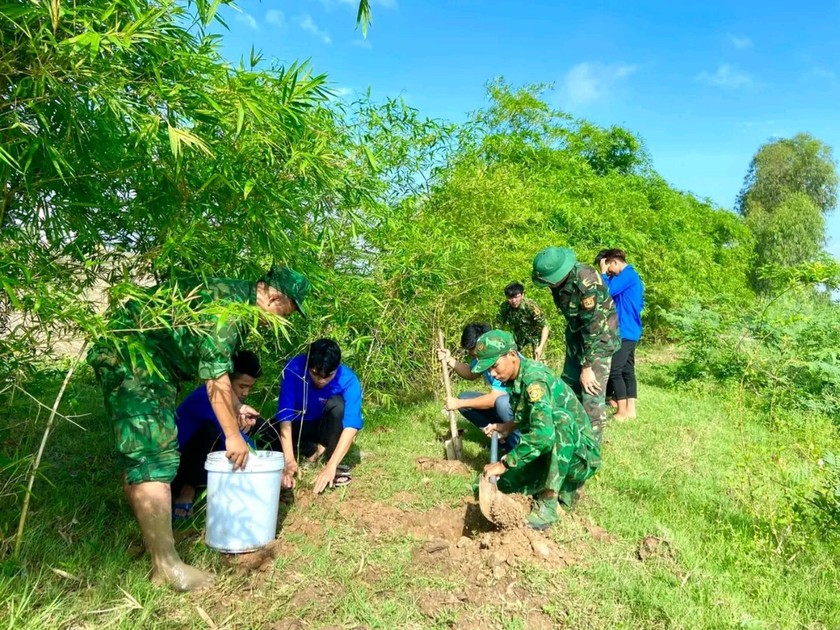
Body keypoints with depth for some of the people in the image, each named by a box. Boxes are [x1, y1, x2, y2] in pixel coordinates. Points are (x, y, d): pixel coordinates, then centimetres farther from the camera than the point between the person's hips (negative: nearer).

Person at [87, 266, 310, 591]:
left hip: (121, 352, 11)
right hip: (132, 351, -11)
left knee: (139, 452, 16)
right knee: (155, 455, -13)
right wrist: (233, 435, -14)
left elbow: (214, 365, 23)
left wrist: (234, 407, 25)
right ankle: (166, 566, -9)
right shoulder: (229, 302, -19)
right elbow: (215, 375, -20)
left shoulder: (233, 296, 13)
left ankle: (150, 539, 29)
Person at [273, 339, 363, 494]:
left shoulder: (348, 380, -29)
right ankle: (313, 451, -4)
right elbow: (285, 415, -32)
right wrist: (289, 459, -42)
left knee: (337, 404, -33)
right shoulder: (294, 369, -29)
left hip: (327, 428, -1)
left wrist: (331, 466, -47)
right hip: (299, 425, 1)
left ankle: (328, 458, -16)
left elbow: (352, 426, -37)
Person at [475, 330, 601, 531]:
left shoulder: (534, 378, -26)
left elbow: (543, 434, -39)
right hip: (549, 454, 8)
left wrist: (505, 463, -34)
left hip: (580, 455, -8)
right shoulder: (516, 379, 1)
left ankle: (547, 505, -29)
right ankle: (562, 485, 11)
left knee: (561, 418, -38)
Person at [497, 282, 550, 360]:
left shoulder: (530, 306, -34)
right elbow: (501, 324, -8)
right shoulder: (504, 307, -22)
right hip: (519, 335, 4)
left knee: (537, 362, -14)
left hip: (536, 334, -4)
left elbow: (545, 326, -31)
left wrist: (540, 347, -40)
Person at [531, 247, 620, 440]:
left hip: (599, 338, -8)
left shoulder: (588, 282, -32)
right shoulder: (558, 275, -8)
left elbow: (594, 328, -28)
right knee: (568, 388, 15)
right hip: (576, 335, 8)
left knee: (591, 395, -9)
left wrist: (587, 367, -23)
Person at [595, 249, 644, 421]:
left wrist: (603, 273, -9)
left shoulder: (627, 275, -13)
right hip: (631, 331, 10)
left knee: (615, 371, -7)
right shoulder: (631, 276, 18)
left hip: (624, 332, -10)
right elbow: (640, 304, 23)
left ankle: (622, 412, -4)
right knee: (627, 370, 10)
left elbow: (606, 291, -21)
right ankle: (631, 409, 12)